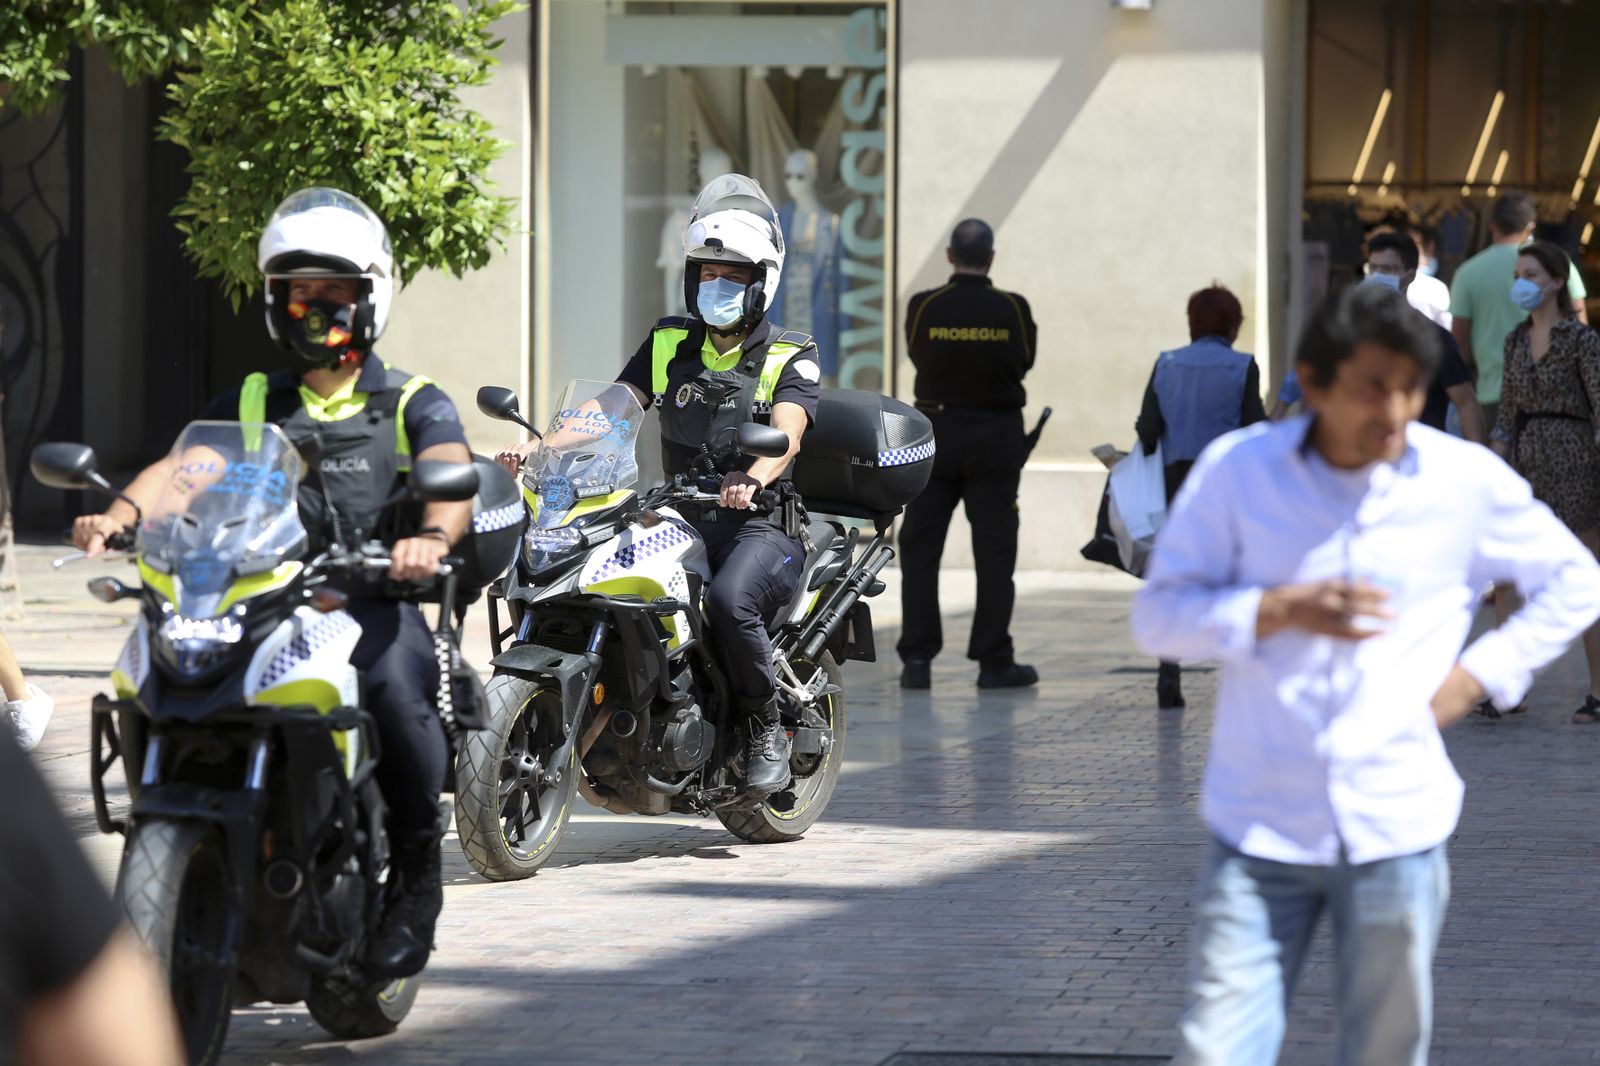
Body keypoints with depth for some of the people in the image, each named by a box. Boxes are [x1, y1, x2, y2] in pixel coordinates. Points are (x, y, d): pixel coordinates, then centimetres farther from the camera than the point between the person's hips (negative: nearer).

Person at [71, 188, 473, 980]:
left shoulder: (413, 403, 13)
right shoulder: (250, 403, 22)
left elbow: (452, 477, -7)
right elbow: (184, 464, 4)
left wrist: (431, 537, -32)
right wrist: (119, 511, -19)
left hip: (372, 598, -3)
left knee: (397, 689, -34)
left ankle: (417, 879, -14)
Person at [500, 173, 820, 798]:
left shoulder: (790, 357, 1)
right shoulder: (668, 345, 15)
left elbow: (786, 433, -17)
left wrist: (753, 476, -40)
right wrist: (538, 446, -13)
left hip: (763, 524, -5)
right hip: (681, 524, 5)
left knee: (728, 600, -35)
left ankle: (768, 725, -12)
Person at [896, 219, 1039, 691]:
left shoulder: (923, 307, -7)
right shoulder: (1012, 309, -8)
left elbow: (918, 356, 6)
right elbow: (1024, 361, 4)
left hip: (936, 432, 1)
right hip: (996, 436, -1)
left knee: (920, 548, 7)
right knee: (994, 550, 5)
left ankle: (917, 659, 3)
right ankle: (993, 661, 4)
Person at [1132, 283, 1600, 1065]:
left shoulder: (1466, 481, 0)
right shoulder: (1237, 470, -2)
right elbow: (1157, 614, -1)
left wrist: (1477, 674, 2)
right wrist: (1281, 610, -16)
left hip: (1395, 827, 1)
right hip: (1260, 826, -1)